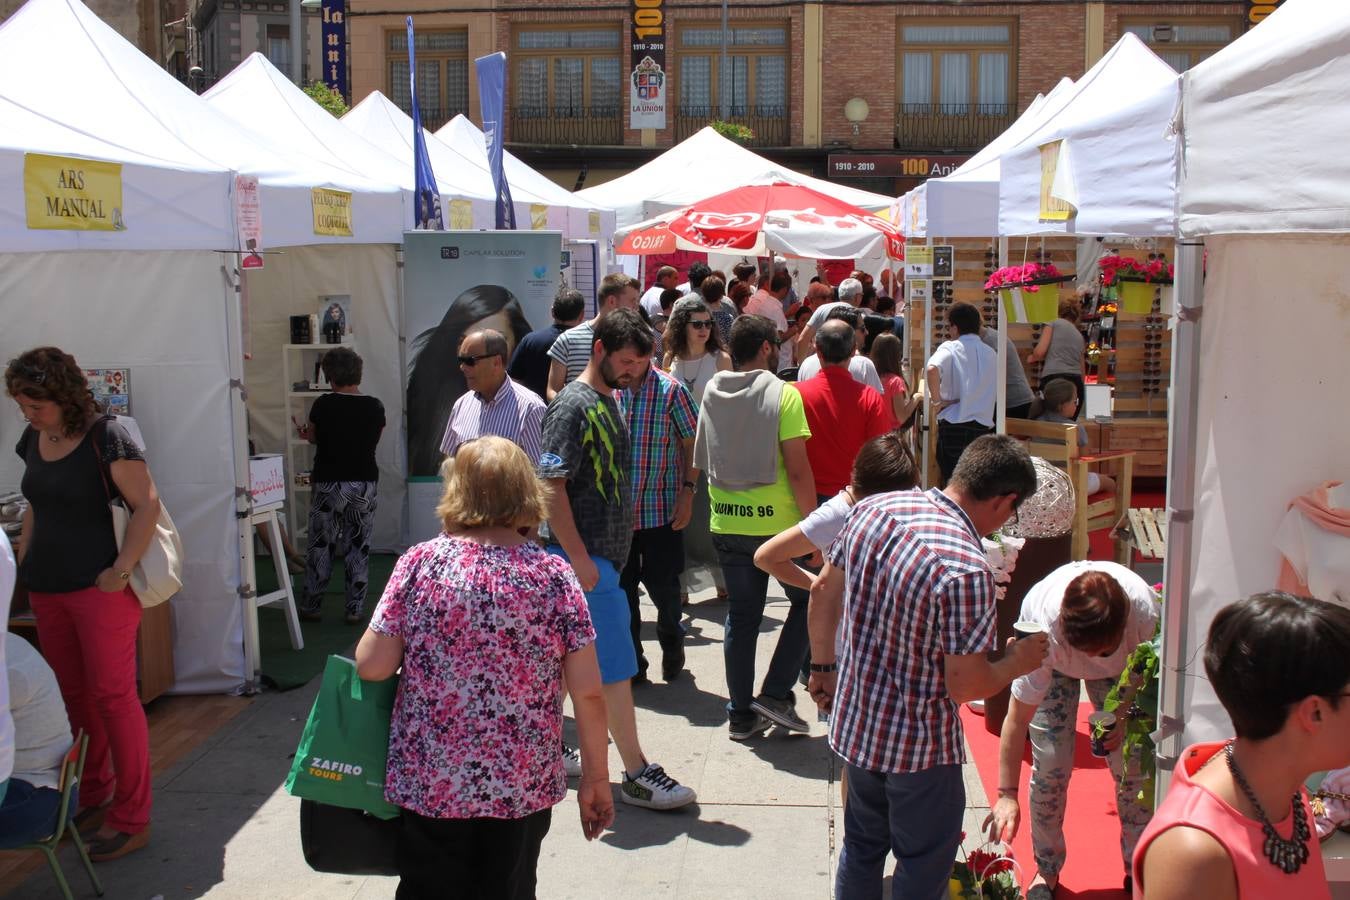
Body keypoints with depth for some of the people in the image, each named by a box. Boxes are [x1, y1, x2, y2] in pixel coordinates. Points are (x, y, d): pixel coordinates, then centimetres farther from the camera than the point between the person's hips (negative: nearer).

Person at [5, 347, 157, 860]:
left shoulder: (106, 438, -13)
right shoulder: (33, 440, 9)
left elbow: (147, 504, -15)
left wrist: (122, 569, -19)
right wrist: (24, 554, 11)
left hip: (100, 588, -7)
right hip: (47, 588, 7)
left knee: (112, 697, -3)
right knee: (74, 697, 14)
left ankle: (132, 820, 6)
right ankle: (94, 798, 29)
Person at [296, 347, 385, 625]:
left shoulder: (323, 405, -11)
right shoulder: (375, 407, -4)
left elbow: (313, 436, 5)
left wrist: (306, 432, 28)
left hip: (328, 484, -2)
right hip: (365, 483, 2)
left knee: (320, 545, 11)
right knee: (358, 547, 10)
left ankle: (311, 606, 20)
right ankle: (355, 609, 12)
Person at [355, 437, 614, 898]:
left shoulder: (418, 564, -8)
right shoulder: (554, 575, -8)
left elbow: (372, 666, -9)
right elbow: (588, 692, -8)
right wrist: (596, 778, 4)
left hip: (428, 785, 0)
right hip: (522, 788, 0)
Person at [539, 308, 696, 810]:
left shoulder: (607, 401, 14)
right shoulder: (574, 406, -14)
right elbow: (551, 485, -19)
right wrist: (578, 557, -21)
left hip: (603, 555, 9)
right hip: (585, 559, -9)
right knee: (616, 665, -5)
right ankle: (637, 775, 2)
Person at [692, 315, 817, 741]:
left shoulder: (712, 394, 6)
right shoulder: (782, 394, -11)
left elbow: (702, 462, 13)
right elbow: (797, 469, -15)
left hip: (726, 524, 5)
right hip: (778, 522, -5)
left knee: (741, 617, 13)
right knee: (807, 602, 14)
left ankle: (741, 714, 19)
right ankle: (776, 694, 8)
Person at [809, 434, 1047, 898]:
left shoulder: (870, 509, -8)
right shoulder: (966, 569, -29)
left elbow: (823, 593, 4)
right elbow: (966, 686, -23)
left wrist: (822, 667, 18)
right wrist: (1018, 661, -3)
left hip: (853, 721, 7)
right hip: (919, 744, -6)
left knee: (862, 848, 26)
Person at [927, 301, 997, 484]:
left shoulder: (950, 349, -5)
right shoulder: (991, 354, 11)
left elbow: (933, 369, -25)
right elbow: (995, 387, 18)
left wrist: (937, 400, -14)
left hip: (954, 424, -4)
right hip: (983, 426, 4)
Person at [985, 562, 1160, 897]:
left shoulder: (1145, 611, -39)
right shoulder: (1045, 630, -43)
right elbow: (1017, 719, -36)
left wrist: (1128, 716, -24)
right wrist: (1007, 794, -35)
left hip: (1123, 669, 2)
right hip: (1053, 662, -2)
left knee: (1132, 765, -4)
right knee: (1051, 766, -8)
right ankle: (1047, 869, 13)